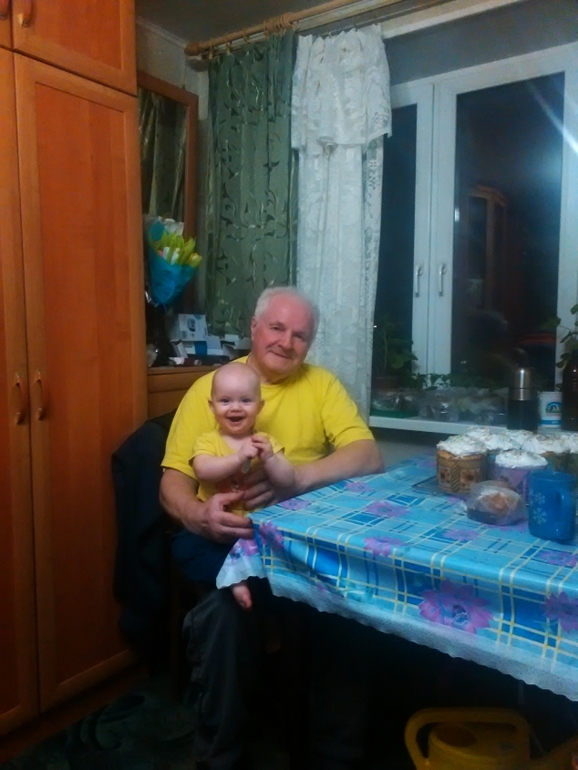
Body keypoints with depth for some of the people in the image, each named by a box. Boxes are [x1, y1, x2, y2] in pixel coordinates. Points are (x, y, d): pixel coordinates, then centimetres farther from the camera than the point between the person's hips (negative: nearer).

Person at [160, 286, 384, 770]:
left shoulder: (322, 385, 9)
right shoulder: (208, 388, 6)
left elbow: (369, 456, -5)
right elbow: (174, 480, 1)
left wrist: (296, 478, -23)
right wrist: (199, 515, -24)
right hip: (225, 537, -1)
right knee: (225, 606, -30)